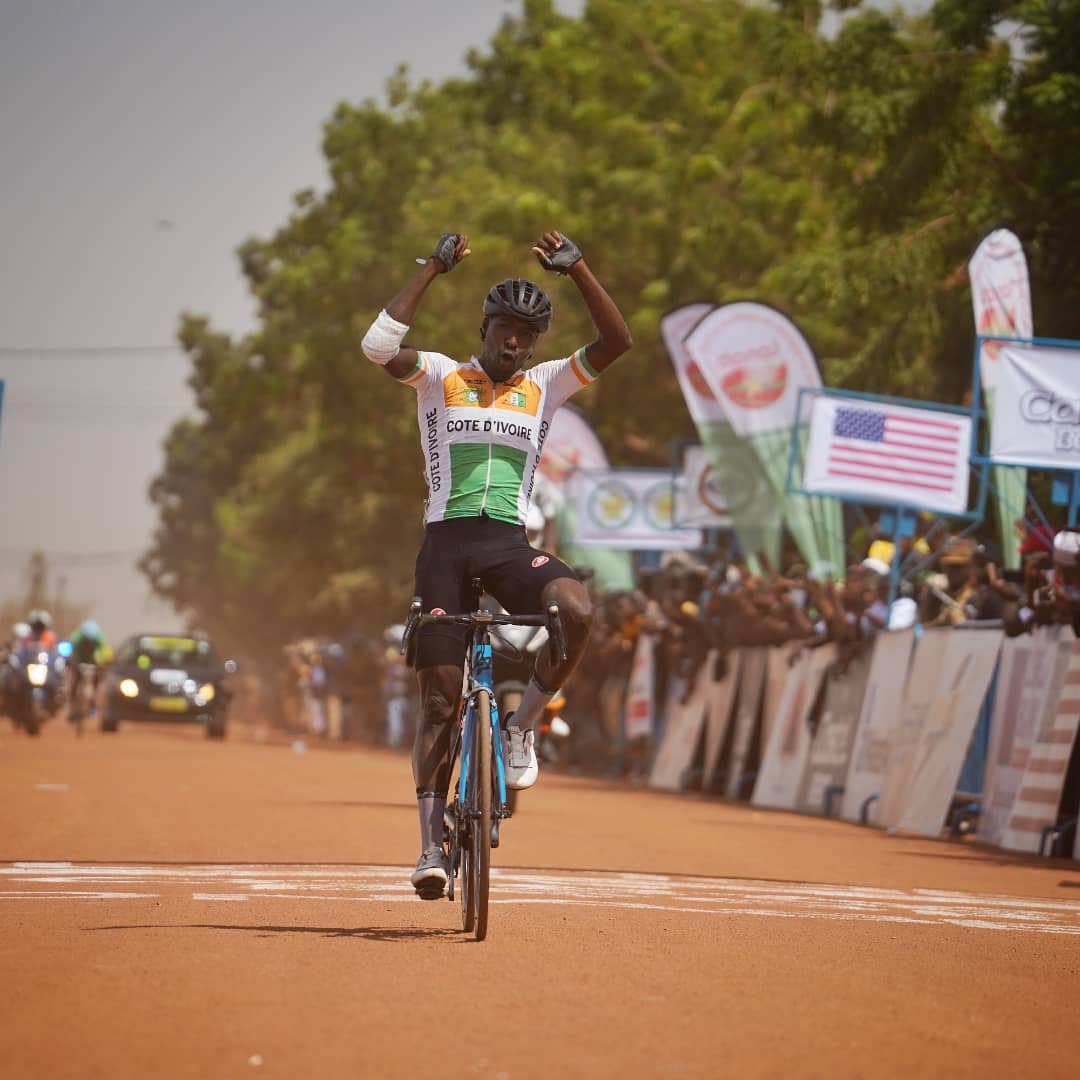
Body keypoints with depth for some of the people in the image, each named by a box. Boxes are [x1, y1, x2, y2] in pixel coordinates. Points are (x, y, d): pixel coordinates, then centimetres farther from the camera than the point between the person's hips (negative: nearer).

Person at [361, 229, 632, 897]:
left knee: (577, 610, -33)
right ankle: (432, 843, 6)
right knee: (440, 698, -3)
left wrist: (577, 268, -6)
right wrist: (435, 268, -11)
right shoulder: (440, 377, 8)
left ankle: (521, 728, -11)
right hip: (447, 541, -1)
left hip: (511, 545, 1)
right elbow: (378, 345, -11)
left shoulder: (544, 387, 13)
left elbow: (617, 343, 0)